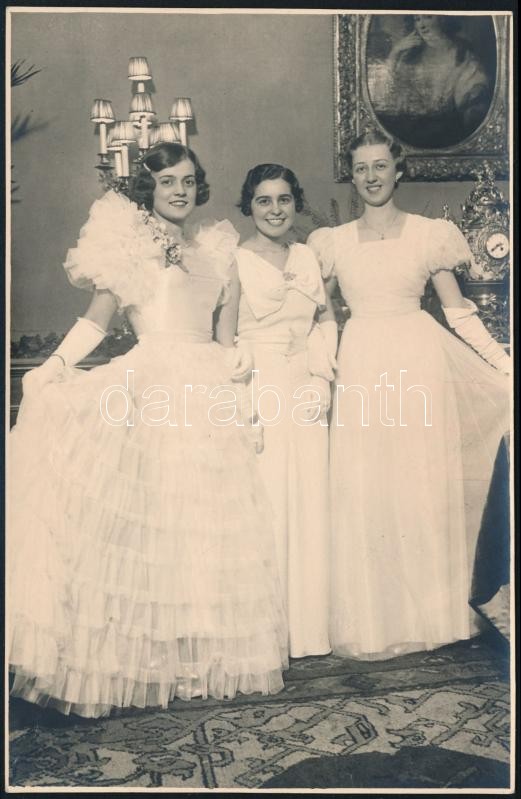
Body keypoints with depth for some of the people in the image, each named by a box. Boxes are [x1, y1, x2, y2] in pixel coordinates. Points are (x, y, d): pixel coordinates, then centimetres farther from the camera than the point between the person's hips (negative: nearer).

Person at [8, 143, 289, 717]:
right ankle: (111, 661, -1)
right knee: (127, 520, -8)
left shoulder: (218, 250, 19)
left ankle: (196, 654, 15)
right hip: (147, 387, -4)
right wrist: (55, 365, -13)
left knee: (202, 526, 4)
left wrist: (236, 364, 0)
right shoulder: (129, 242, 8)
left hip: (206, 397, 4)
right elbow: (97, 317, 0)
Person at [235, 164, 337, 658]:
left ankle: (307, 624, 21)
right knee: (265, 501, -5)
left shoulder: (307, 257, 14)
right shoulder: (235, 261, -3)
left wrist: (320, 378, -3)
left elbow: (325, 322, 12)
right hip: (258, 390, -5)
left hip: (305, 390, 5)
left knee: (310, 501, 7)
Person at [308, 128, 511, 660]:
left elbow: (460, 313, 6)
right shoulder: (333, 242, 10)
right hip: (361, 367, 1)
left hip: (419, 363, -1)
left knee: (423, 485, 3)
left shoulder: (430, 233, 5)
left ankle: (427, 612, 20)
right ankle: (372, 620, 17)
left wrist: (503, 364, 0)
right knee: (363, 491, 2)